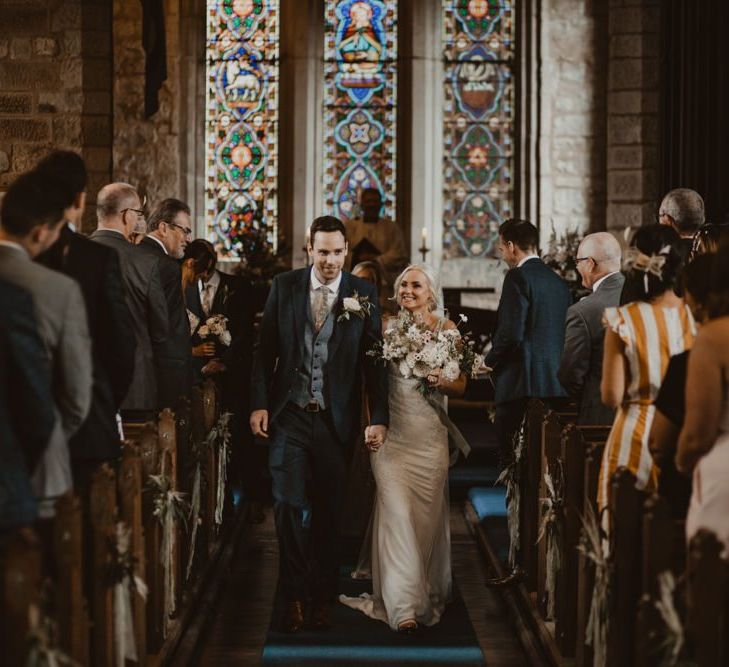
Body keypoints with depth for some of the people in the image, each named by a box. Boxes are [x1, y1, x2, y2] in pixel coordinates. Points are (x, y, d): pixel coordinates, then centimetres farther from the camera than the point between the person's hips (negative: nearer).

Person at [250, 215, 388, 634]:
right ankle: (295, 595, 9)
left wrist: (380, 418, -7)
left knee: (328, 511, 8)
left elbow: (373, 359, -1)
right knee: (288, 505, -5)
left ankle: (323, 596, 21)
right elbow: (266, 348, 5)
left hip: (336, 419, 0)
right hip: (289, 414, 0)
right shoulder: (284, 287, 2)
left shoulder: (363, 294, -1)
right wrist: (259, 404, -2)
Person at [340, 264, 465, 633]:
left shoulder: (447, 329, 3)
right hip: (391, 433, 0)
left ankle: (429, 590, 27)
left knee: (427, 515, 6)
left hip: (429, 436, 0)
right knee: (396, 510, -9)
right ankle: (403, 605, -10)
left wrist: (441, 382, -16)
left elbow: (460, 386, 5)